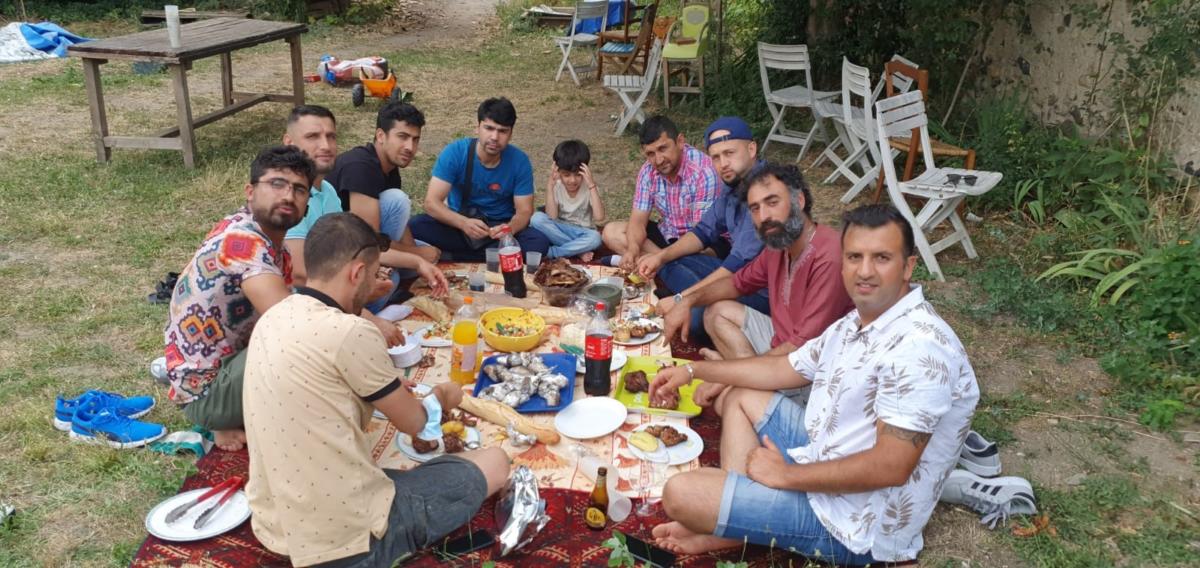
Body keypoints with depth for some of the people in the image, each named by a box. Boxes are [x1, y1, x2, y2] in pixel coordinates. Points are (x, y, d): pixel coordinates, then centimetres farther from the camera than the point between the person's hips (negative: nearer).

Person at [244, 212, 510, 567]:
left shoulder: (273, 320, 4)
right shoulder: (349, 333, -20)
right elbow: (412, 422, -4)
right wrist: (440, 398, 16)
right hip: (345, 536, -9)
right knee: (495, 463, 5)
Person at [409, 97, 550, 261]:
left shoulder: (519, 161, -10)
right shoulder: (455, 152, -14)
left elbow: (524, 211, -9)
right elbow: (431, 202, -18)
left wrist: (510, 228, -34)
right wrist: (463, 223, -38)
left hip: (499, 229, 2)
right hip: (458, 224, -1)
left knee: (539, 243, -30)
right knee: (414, 227, -29)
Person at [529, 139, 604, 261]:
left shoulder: (588, 187, -12)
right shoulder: (557, 186, -7)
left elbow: (599, 217, -27)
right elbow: (551, 217, -19)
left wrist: (592, 185, -31)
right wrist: (550, 186, -24)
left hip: (582, 233, -2)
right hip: (560, 230, 2)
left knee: (595, 237, -36)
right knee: (537, 218, -26)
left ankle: (551, 252, -22)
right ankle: (578, 250, -21)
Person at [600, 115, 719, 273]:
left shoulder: (703, 170, -25)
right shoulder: (648, 171, -6)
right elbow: (638, 220, -5)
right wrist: (633, 249, -29)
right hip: (667, 235, 7)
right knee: (611, 232, -7)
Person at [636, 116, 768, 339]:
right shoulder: (733, 184, 5)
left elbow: (740, 263, -29)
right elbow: (705, 231, 16)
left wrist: (681, 299, -25)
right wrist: (662, 256, -1)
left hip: (764, 292, -10)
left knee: (694, 316, -31)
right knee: (670, 263, 5)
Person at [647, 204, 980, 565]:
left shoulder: (919, 348, -27)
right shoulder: (857, 323, 5)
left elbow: (890, 467, -32)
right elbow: (784, 369, 18)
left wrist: (785, 474, -20)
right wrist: (694, 370, 14)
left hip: (853, 524, -10)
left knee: (680, 494, -17)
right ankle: (730, 522, 3)